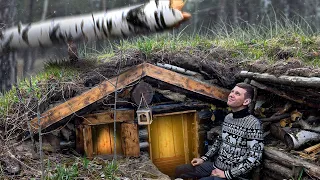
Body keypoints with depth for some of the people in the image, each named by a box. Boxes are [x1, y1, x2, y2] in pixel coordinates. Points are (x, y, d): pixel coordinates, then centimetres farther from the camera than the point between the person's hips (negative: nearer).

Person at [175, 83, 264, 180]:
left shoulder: (253, 124, -19)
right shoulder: (228, 117, 6)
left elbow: (254, 159, -23)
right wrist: (204, 158, 12)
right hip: (216, 165, 8)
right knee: (179, 170, 8)